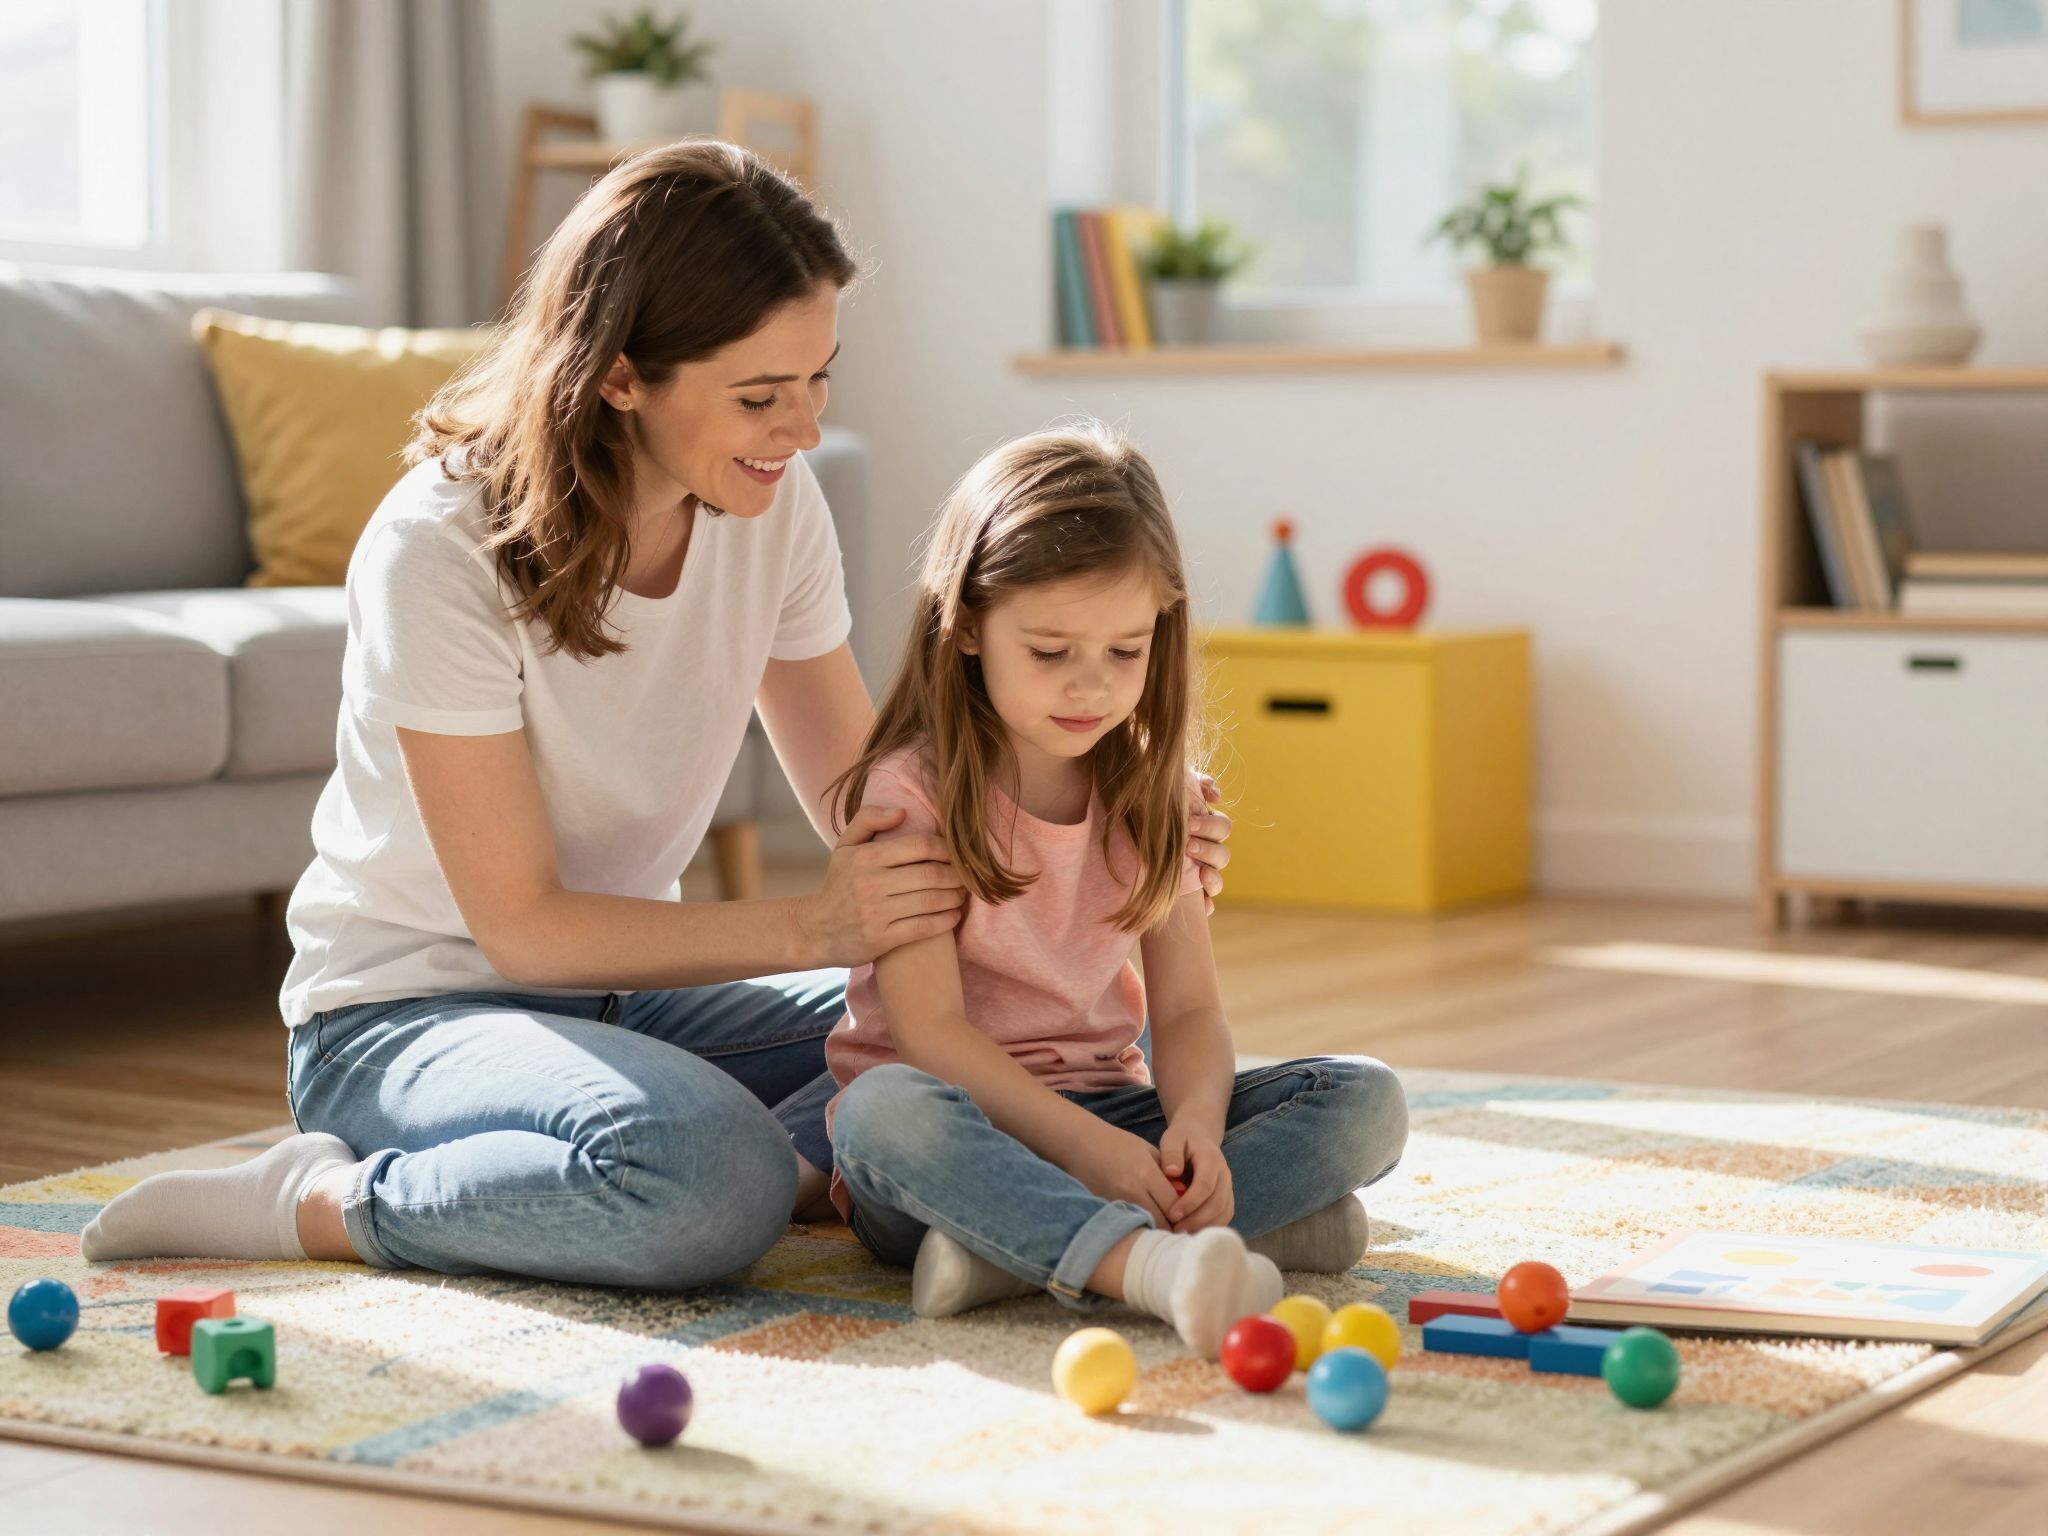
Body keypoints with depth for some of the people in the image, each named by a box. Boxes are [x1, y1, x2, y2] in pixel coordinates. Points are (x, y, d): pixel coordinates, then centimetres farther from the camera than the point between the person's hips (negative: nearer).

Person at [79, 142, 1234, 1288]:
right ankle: (322, 1204, -18)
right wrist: (809, 928, -29)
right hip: (413, 1014, -6)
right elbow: (522, 926, -21)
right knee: (712, 1180, -37)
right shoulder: (441, 548, -23)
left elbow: (866, 808, 2)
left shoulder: (776, 503, -5)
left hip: (624, 990, 6)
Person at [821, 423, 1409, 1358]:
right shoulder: (910, 790, -10)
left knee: (1365, 1101, -15)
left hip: (1108, 1115, 5)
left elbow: (1187, 1011, 2)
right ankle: (1156, 1263, -58)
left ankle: (1022, 1243, -33)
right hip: (955, 1130, -5)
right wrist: (1088, 1146, -30)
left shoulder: (1147, 795, 7)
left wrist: (1195, 1123, -22)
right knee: (885, 1110, -39)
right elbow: (930, 1032, -17)